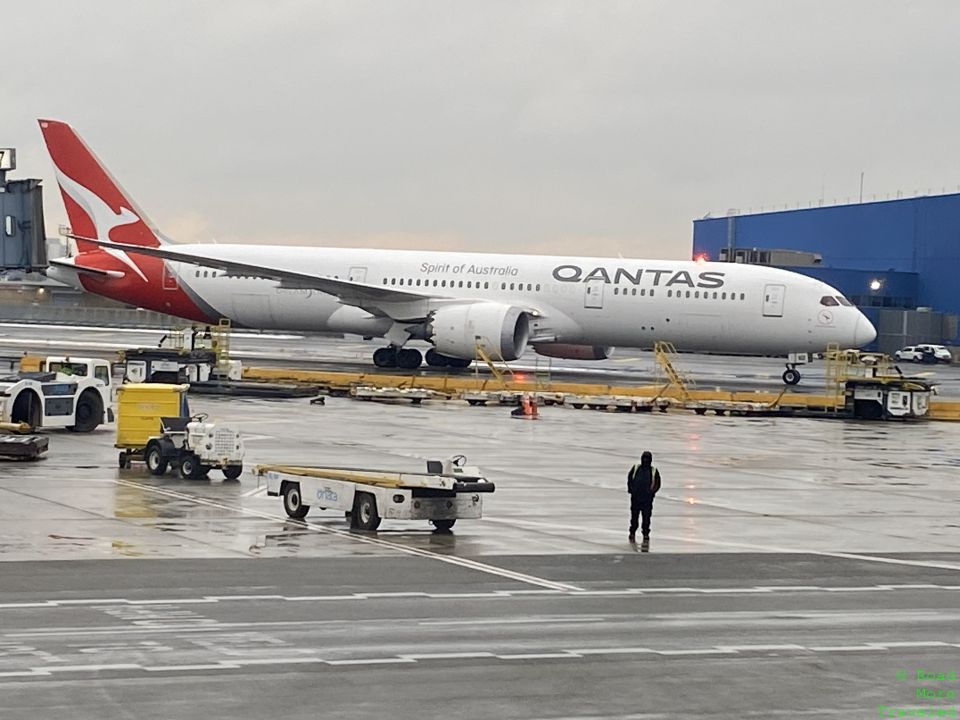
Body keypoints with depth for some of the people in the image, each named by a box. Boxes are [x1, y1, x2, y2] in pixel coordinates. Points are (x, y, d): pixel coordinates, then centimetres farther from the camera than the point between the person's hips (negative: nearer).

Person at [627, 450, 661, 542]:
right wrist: (630, 489, -1)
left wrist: (652, 492, -9)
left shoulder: (654, 471, 0)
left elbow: (657, 484, 4)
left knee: (646, 517, 1)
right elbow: (629, 478, 12)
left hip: (647, 498, -1)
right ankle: (632, 533, 21)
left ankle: (646, 534, 12)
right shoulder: (635, 468, 4)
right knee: (634, 516, 9)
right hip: (635, 497, 1)